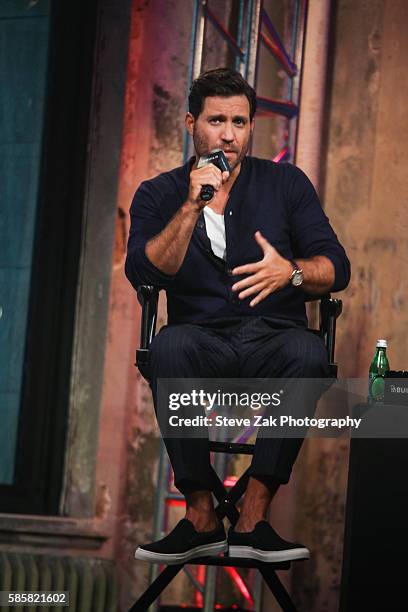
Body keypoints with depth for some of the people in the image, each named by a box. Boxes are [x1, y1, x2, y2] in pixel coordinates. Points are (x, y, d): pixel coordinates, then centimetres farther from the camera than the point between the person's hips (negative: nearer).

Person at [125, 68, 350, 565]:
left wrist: (290, 272, -19)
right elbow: (142, 273, -7)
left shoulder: (285, 183, 11)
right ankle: (200, 518, -29)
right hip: (204, 343, 0)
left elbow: (337, 268, 3)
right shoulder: (158, 195, 10)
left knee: (307, 352, -35)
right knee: (170, 345, -36)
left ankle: (253, 520, -29)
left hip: (273, 342, 1)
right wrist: (192, 206, -16)